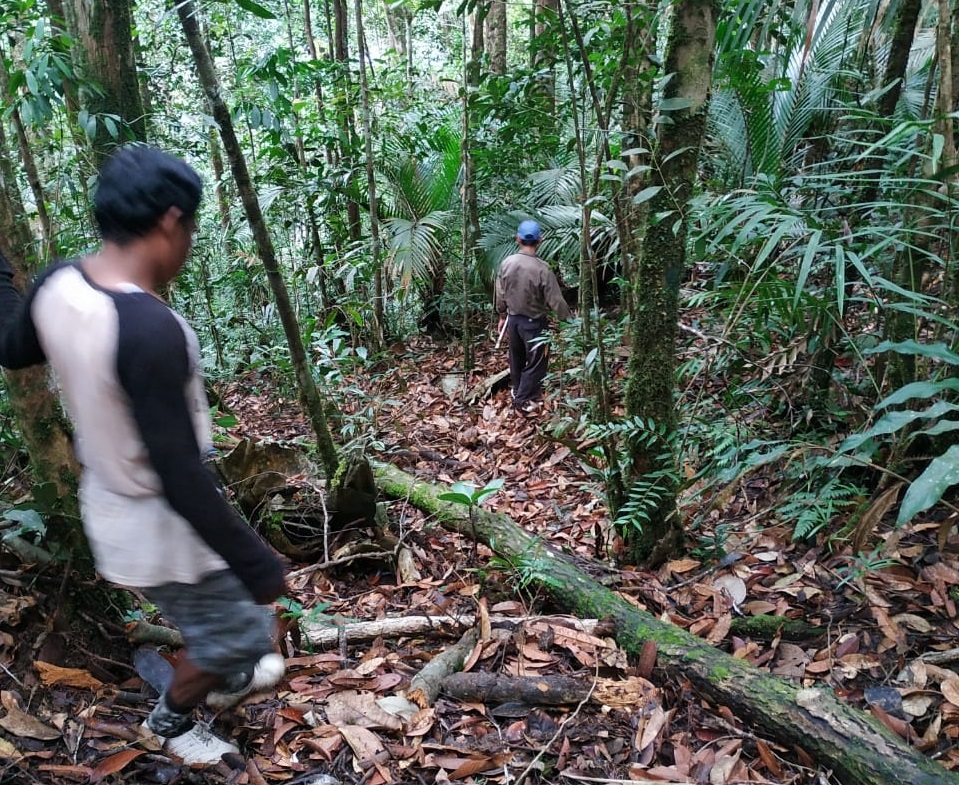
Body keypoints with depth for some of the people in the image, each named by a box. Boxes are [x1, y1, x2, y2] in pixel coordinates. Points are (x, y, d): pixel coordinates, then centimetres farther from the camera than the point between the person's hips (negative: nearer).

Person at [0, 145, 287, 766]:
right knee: (235, 634, 19)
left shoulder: (59, 285, -9)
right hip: (160, 528, -9)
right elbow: (180, 477, -32)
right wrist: (255, 562, -22)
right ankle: (171, 719, 45)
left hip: (110, 506, 9)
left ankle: (229, 679, 57)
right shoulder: (151, 330, -35)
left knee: (219, 615, 33)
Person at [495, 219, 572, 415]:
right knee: (536, 362, 10)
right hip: (534, 322, -5)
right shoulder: (542, 269, -23)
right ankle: (523, 401, 15)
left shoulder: (507, 263, -9)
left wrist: (502, 316, 18)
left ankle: (517, 391, 42)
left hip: (513, 319, 5)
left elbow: (500, 294, 2)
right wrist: (568, 320, -4)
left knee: (517, 358, 24)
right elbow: (556, 301, -19)